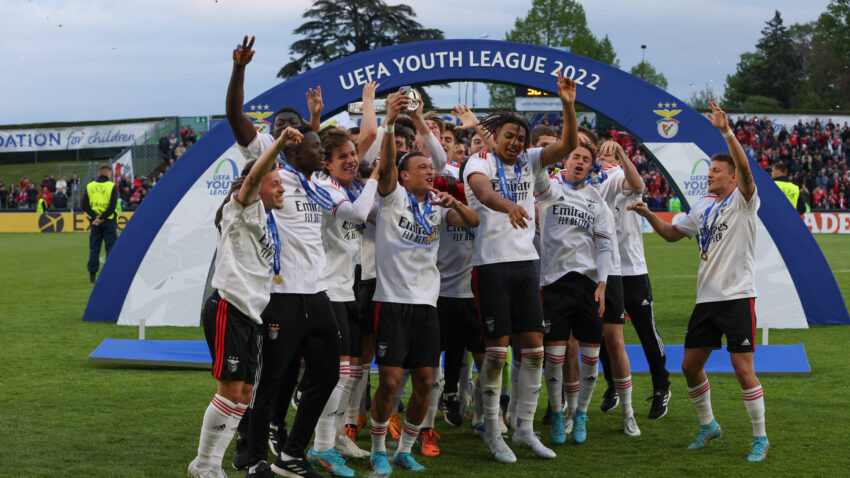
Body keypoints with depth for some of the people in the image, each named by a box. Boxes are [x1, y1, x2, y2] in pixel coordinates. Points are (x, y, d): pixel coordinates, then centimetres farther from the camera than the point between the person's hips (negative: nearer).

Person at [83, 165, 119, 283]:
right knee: (111, 247, 3)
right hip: (109, 222, -3)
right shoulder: (112, 186, -5)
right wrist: (102, 218, -12)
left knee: (94, 248, 8)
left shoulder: (89, 186, 6)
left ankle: (92, 275, 7)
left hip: (94, 222, 3)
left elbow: (85, 205, -2)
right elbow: (112, 205, -15)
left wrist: (95, 217, -8)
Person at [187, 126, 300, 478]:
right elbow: (253, 177, -25)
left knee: (244, 395, 8)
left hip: (251, 314, 9)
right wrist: (280, 144, -36)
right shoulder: (243, 208, -5)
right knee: (230, 391, -9)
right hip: (229, 308, -9)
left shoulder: (267, 222, 21)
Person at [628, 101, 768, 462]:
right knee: (690, 365, 9)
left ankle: (760, 438, 6)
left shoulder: (743, 201, -6)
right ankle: (708, 426, 28)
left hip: (738, 297, -7)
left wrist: (726, 131, -35)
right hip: (706, 297, 7)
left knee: (743, 368, -8)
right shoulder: (702, 207, 14)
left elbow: (744, 169, -26)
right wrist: (647, 214, 9)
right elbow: (672, 234, 24)